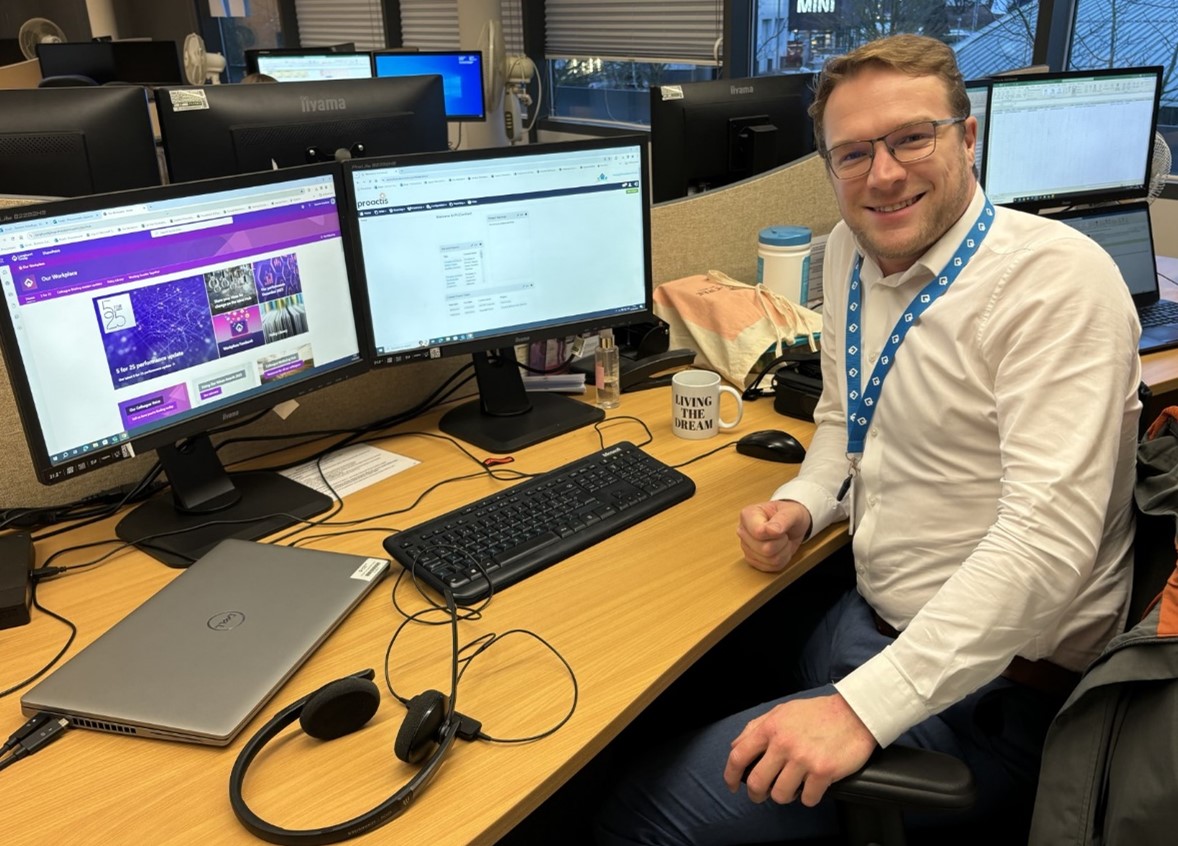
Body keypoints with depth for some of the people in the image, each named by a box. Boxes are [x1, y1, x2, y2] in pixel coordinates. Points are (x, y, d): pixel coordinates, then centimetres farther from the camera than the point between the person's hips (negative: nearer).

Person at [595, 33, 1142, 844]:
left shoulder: (1057, 278, -20)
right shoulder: (850, 251, 4)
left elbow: (1048, 534, -28)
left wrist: (864, 704, -31)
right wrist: (802, 504, -4)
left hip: (986, 687, -7)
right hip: (868, 618, 7)